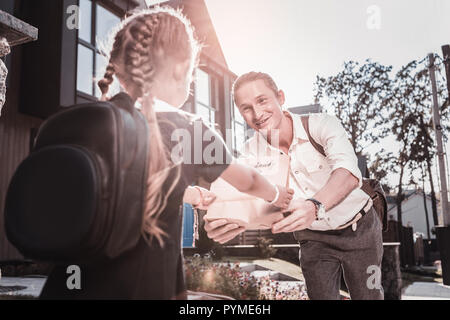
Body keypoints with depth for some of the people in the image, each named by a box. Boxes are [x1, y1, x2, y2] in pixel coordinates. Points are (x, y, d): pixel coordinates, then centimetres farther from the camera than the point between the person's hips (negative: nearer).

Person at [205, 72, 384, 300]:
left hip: (359, 228, -2)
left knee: (368, 295, 8)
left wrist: (315, 206, -61)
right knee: (321, 296, 9)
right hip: (313, 238, 3)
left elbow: (348, 172, -41)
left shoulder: (321, 125, -25)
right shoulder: (252, 152, -13)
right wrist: (224, 223, -47)